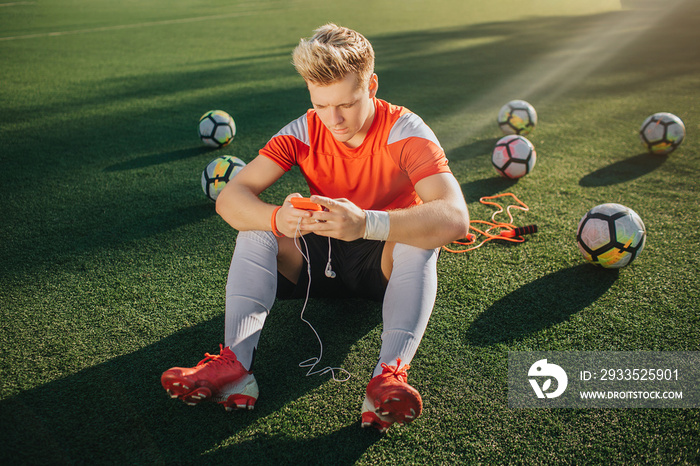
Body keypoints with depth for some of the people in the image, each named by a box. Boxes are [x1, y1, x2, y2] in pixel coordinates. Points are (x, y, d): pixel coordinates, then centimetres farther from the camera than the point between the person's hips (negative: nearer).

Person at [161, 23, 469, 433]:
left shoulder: (405, 131, -20)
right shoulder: (304, 132, -10)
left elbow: (455, 218, -36)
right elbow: (230, 197, -18)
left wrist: (366, 223, -51)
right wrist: (276, 218, -41)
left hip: (389, 262, -3)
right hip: (320, 261, 3)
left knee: (421, 237, -34)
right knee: (255, 227, -19)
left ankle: (390, 373, -47)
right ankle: (235, 363, -32)